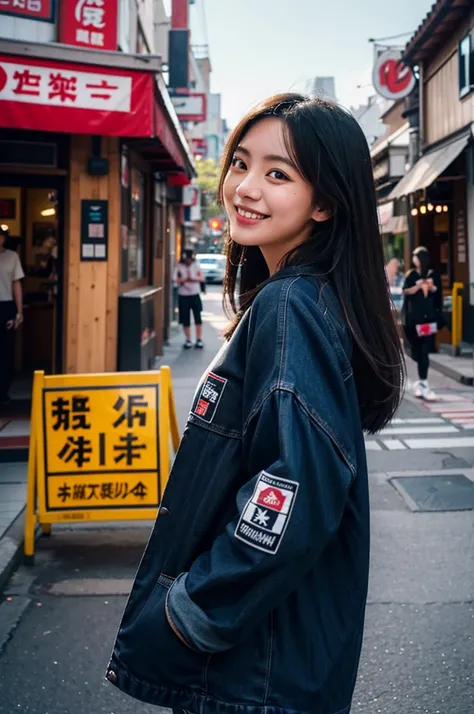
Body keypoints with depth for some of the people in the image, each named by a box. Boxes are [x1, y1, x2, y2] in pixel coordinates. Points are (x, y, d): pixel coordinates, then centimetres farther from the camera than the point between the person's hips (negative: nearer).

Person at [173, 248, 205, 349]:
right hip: (183, 295, -1)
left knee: (198, 317, -1)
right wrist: (185, 279, -25)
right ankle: (188, 340, 13)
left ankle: (199, 339, 5)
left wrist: (194, 279, -18)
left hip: (195, 294, 1)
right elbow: (175, 279, -12)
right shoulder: (179, 267, -2)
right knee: (185, 319, 2)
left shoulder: (195, 265, 4)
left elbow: (202, 278, -2)